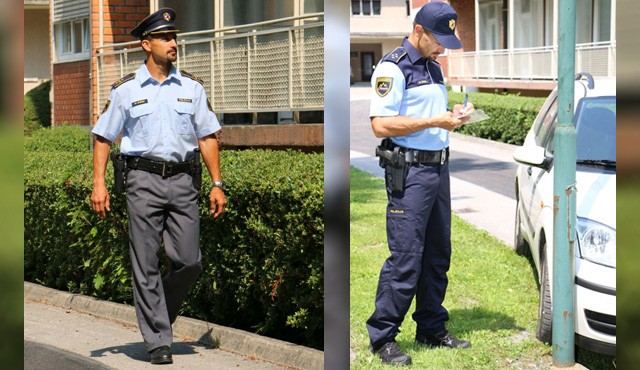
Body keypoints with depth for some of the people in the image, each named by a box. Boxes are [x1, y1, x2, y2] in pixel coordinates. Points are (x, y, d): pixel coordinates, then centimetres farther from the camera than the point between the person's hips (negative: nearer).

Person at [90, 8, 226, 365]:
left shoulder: (192, 87, 10)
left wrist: (217, 183, 5)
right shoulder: (125, 90, 4)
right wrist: (99, 183, -2)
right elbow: (103, 137, 8)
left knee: (189, 261, -2)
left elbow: (207, 136, 12)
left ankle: (158, 311, 25)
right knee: (146, 264, -3)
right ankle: (158, 340, 4)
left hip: (183, 179, 2)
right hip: (144, 179, -2)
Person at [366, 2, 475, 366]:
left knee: (438, 254, 12)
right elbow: (381, 125, -17)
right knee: (405, 258, -9)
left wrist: (453, 117, 6)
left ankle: (432, 328, 22)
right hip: (409, 172, -9)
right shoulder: (393, 67, -9)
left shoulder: (435, 68, 18)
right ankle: (382, 337, -1)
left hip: (439, 168, 9)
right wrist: (435, 122, -19)